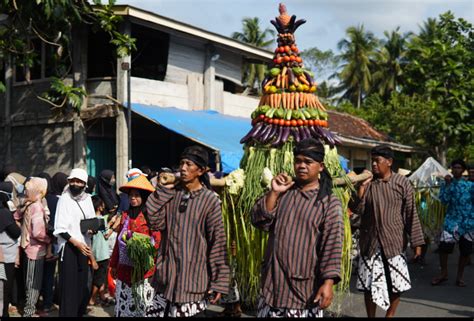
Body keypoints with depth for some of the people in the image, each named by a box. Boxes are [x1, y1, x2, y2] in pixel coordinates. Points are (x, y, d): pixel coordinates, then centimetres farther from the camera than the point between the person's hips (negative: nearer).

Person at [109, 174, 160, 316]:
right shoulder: (126, 215, 12)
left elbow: (158, 241, -11)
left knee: (144, 306, -2)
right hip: (125, 268, 6)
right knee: (124, 305, 10)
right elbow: (118, 241, 15)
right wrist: (114, 264, 17)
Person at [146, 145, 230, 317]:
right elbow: (155, 222, -5)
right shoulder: (170, 193, 5)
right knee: (163, 312, 9)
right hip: (167, 274, 4)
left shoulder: (210, 200, -8)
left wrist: (219, 281, -9)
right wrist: (163, 190, -7)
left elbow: (217, 242, -7)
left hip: (193, 277, -3)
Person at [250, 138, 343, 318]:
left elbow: (332, 244, -11)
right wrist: (274, 193, -10)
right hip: (273, 282, 4)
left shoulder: (329, 202, -6)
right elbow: (258, 222, 1)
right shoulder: (283, 191, 9)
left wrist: (328, 283, -19)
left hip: (304, 288, -4)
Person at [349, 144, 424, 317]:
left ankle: (389, 315, 28)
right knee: (369, 285, 6)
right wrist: (362, 186, -16)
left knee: (397, 284, 7)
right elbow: (356, 210, -4)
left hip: (394, 242, -1)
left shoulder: (402, 183, -4)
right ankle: (371, 316, 23)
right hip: (370, 242, 1)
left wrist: (416, 242, -4)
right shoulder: (367, 183, 2)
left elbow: (411, 214, -3)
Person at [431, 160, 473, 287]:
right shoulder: (446, 183, 4)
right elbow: (444, 200, -10)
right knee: (443, 247, -8)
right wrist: (448, 184, -14)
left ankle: (460, 275, 19)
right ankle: (444, 273, 10)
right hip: (452, 220, -1)